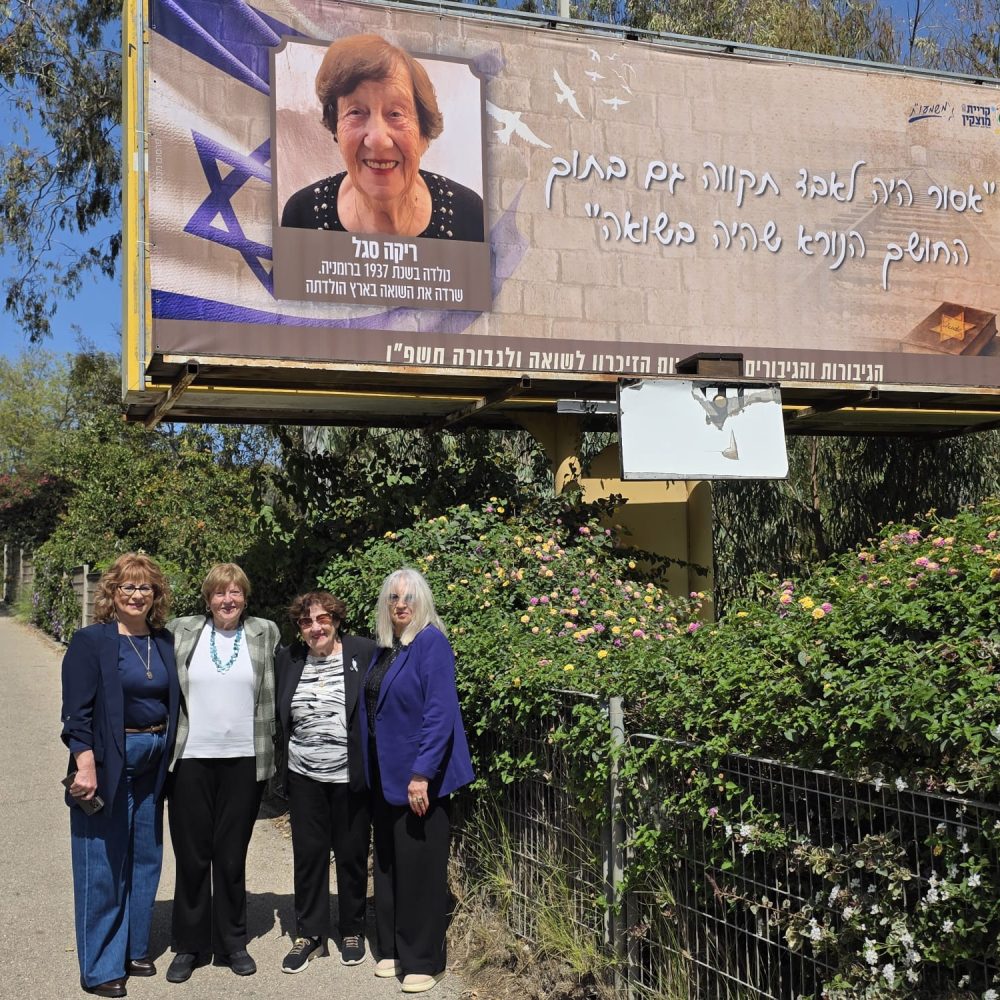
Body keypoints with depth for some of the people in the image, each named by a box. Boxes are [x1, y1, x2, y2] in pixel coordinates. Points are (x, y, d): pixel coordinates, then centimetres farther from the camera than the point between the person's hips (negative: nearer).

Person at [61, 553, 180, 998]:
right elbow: (76, 709, -13)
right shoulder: (90, 641, -8)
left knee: (145, 858, 13)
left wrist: (168, 758, 7)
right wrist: (85, 764, -20)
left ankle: (134, 949, 28)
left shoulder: (164, 643, 7)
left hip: (151, 763, 6)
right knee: (102, 865, 2)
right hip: (106, 764, -5)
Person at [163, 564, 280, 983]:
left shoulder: (266, 633, 4)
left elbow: (275, 693, 8)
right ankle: (189, 945, 20)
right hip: (190, 758, 0)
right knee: (192, 856, 7)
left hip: (244, 760, 0)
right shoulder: (180, 632, 3)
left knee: (232, 855, 9)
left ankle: (232, 943, 22)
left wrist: (271, 749, 5)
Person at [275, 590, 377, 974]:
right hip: (305, 776, 3)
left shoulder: (364, 652, -7)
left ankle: (352, 931, 25)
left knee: (352, 854, 9)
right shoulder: (289, 660, 4)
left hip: (350, 776, -2)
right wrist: (285, 761, 8)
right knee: (308, 853, 7)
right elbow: (281, 718, 13)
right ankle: (309, 934, 20)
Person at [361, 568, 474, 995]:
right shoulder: (383, 648, 9)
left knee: (419, 867, 1)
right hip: (385, 775, 8)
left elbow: (440, 714, -20)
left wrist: (421, 774, -24)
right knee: (388, 862, 14)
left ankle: (424, 961, 12)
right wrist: (372, 769, 12)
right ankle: (393, 949, 27)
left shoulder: (431, 643, -13)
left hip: (418, 776, -7)